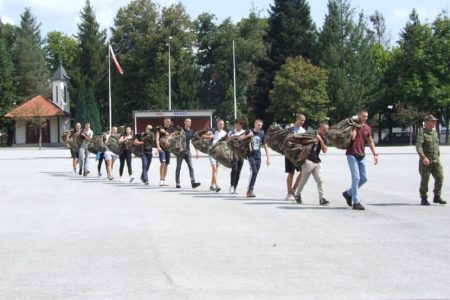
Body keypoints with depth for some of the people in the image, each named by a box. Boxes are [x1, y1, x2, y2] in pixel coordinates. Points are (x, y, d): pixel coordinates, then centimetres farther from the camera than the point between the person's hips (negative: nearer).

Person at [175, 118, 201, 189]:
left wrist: (197, 152, 8)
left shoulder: (191, 132, 9)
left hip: (188, 151, 3)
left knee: (191, 167, -8)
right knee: (178, 167, 3)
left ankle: (193, 182, -16)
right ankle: (177, 183, 8)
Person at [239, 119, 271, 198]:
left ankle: (249, 191, 15)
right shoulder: (250, 132, -1)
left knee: (255, 173, 4)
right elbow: (239, 139, -3)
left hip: (258, 156, 3)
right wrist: (248, 135, -18)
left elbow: (265, 146, 9)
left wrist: (268, 158, 4)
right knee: (253, 171, -18)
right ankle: (250, 190, -12)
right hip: (251, 155, -3)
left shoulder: (261, 134, 5)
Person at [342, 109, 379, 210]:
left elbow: (370, 141, 18)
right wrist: (355, 126, -15)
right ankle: (356, 202, -7)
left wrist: (375, 154, 13)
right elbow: (352, 137, -21)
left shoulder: (367, 128, 10)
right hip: (352, 155, -6)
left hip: (361, 156, 6)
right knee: (356, 178, -10)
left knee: (364, 178, 5)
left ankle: (348, 193, 25)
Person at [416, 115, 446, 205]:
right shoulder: (422, 133, -8)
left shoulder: (435, 132, 14)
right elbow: (418, 146, -20)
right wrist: (423, 157, -31)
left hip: (436, 161, 6)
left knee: (440, 177, -5)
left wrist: (438, 156, 23)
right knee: (425, 180, 0)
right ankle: (424, 199, 11)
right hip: (425, 161, -6)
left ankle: (437, 197, 4)